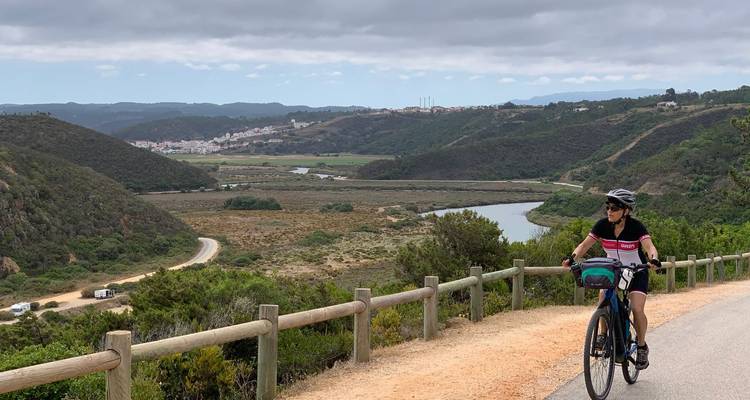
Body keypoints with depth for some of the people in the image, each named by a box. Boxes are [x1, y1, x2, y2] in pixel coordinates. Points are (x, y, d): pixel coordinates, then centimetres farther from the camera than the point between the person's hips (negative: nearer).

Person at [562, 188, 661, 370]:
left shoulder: (636, 227, -23)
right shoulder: (602, 225, -15)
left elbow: (650, 247, -35)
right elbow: (585, 244, -16)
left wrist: (653, 259, -57)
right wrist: (572, 257, -35)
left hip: (636, 271, -3)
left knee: (637, 309, -17)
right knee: (603, 298, -25)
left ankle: (642, 347, 4)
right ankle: (604, 333, -5)